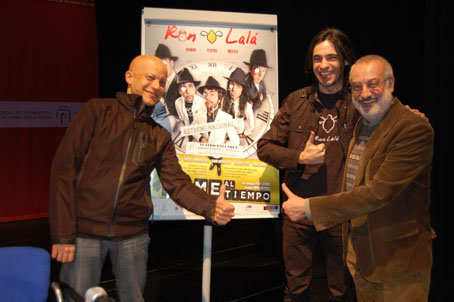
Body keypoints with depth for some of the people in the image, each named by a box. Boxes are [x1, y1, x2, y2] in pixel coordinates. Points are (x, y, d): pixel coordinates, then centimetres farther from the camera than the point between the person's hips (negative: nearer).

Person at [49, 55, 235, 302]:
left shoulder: (160, 136, 13)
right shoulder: (98, 110, -1)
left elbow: (176, 182, 2)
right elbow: (64, 167, -6)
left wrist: (211, 208, -18)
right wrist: (62, 234, -12)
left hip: (132, 235, 4)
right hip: (85, 232, -3)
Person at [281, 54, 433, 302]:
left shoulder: (415, 129, -21)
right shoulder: (362, 124, 9)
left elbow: (378, 192, -27)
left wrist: (308, 207, -24)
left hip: (398, 264, -7)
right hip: (359, 257, 8)